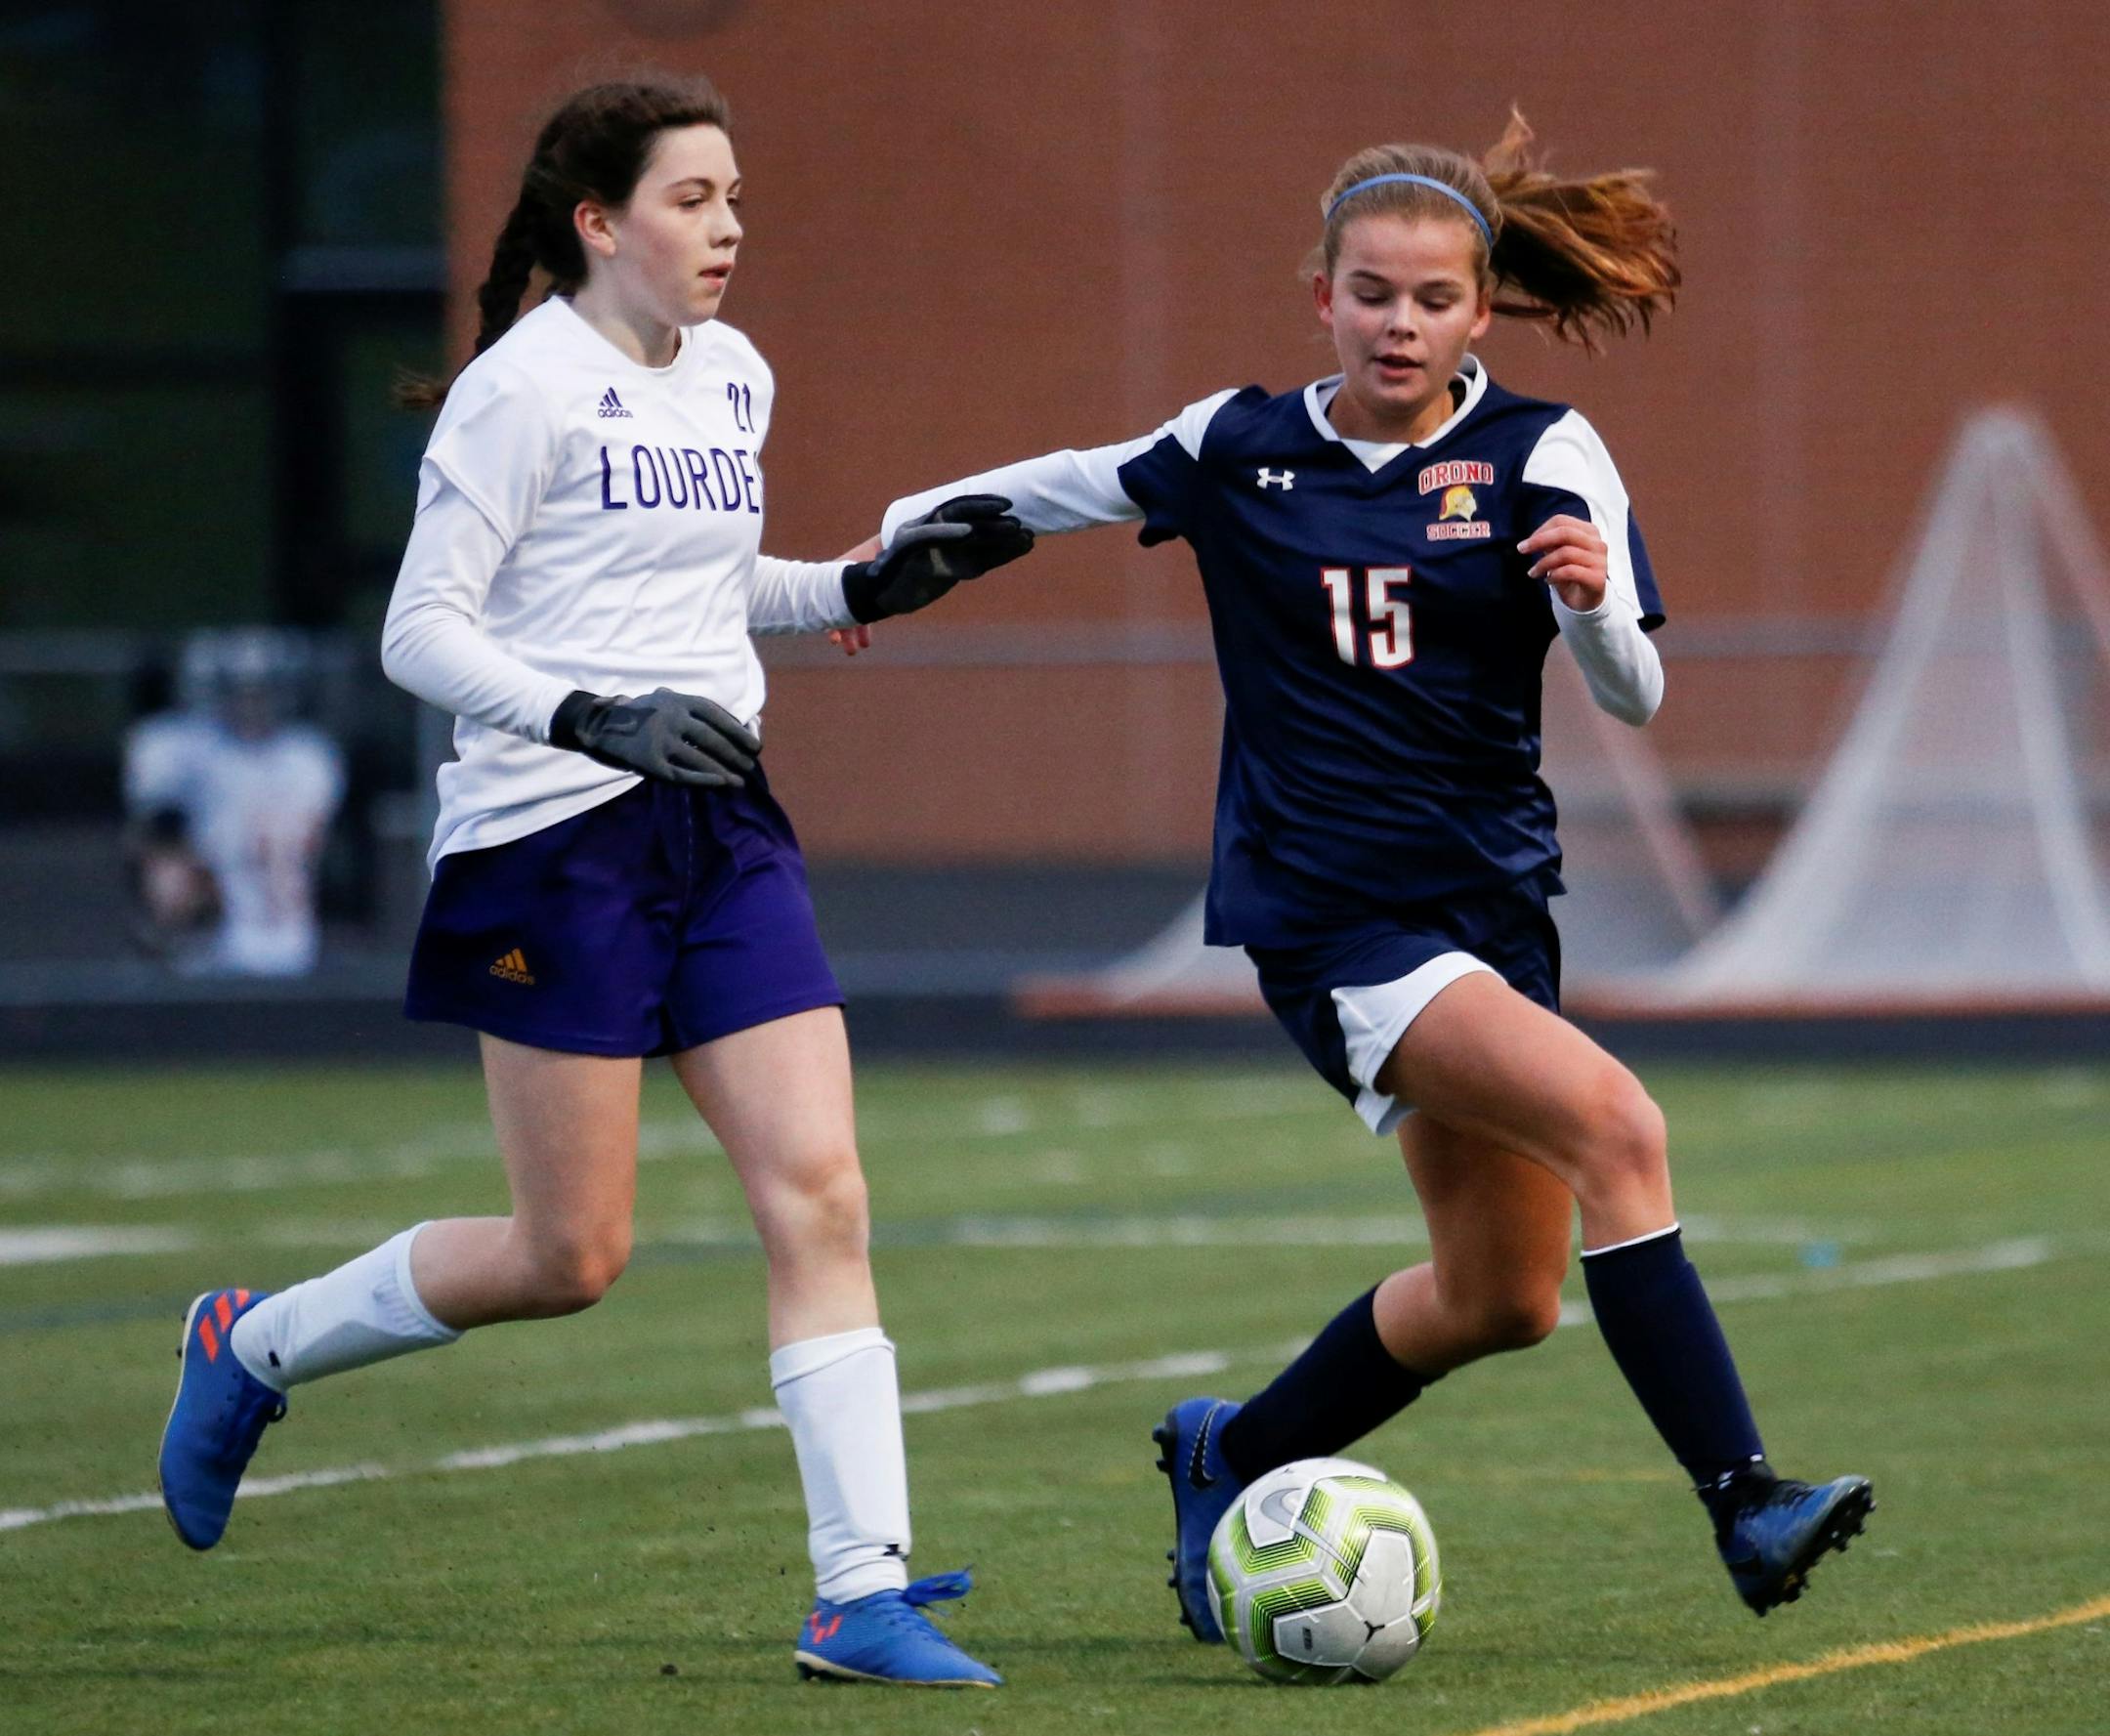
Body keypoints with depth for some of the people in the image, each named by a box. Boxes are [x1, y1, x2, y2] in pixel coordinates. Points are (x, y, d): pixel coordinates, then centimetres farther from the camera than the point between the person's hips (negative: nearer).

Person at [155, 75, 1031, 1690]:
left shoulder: (732, 379, 12)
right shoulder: (525, 392, -10)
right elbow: (420, 631, -13)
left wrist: (875, 583, 13)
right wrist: (596, 720, -26)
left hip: (720, 830, 7)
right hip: (555, 835, -7)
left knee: (821, 1195, -6)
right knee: (571, 1254, -2)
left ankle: (864, 1590, -7)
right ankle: (256, 1345, 23)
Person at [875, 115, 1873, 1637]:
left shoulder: (1539, 456, -2)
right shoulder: (1240, 451, -1)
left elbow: (1635, 697, -10)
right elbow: (1077, 485, 19)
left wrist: (1594, 598, -30)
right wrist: (909, 533, 23)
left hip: (1491, 899, 4)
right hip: (1325, 909, -4)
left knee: (1501, 1296, 12)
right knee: (1616, 1124, -25)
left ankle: (1237, 1458, 36)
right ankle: (1741, 1504, -28)